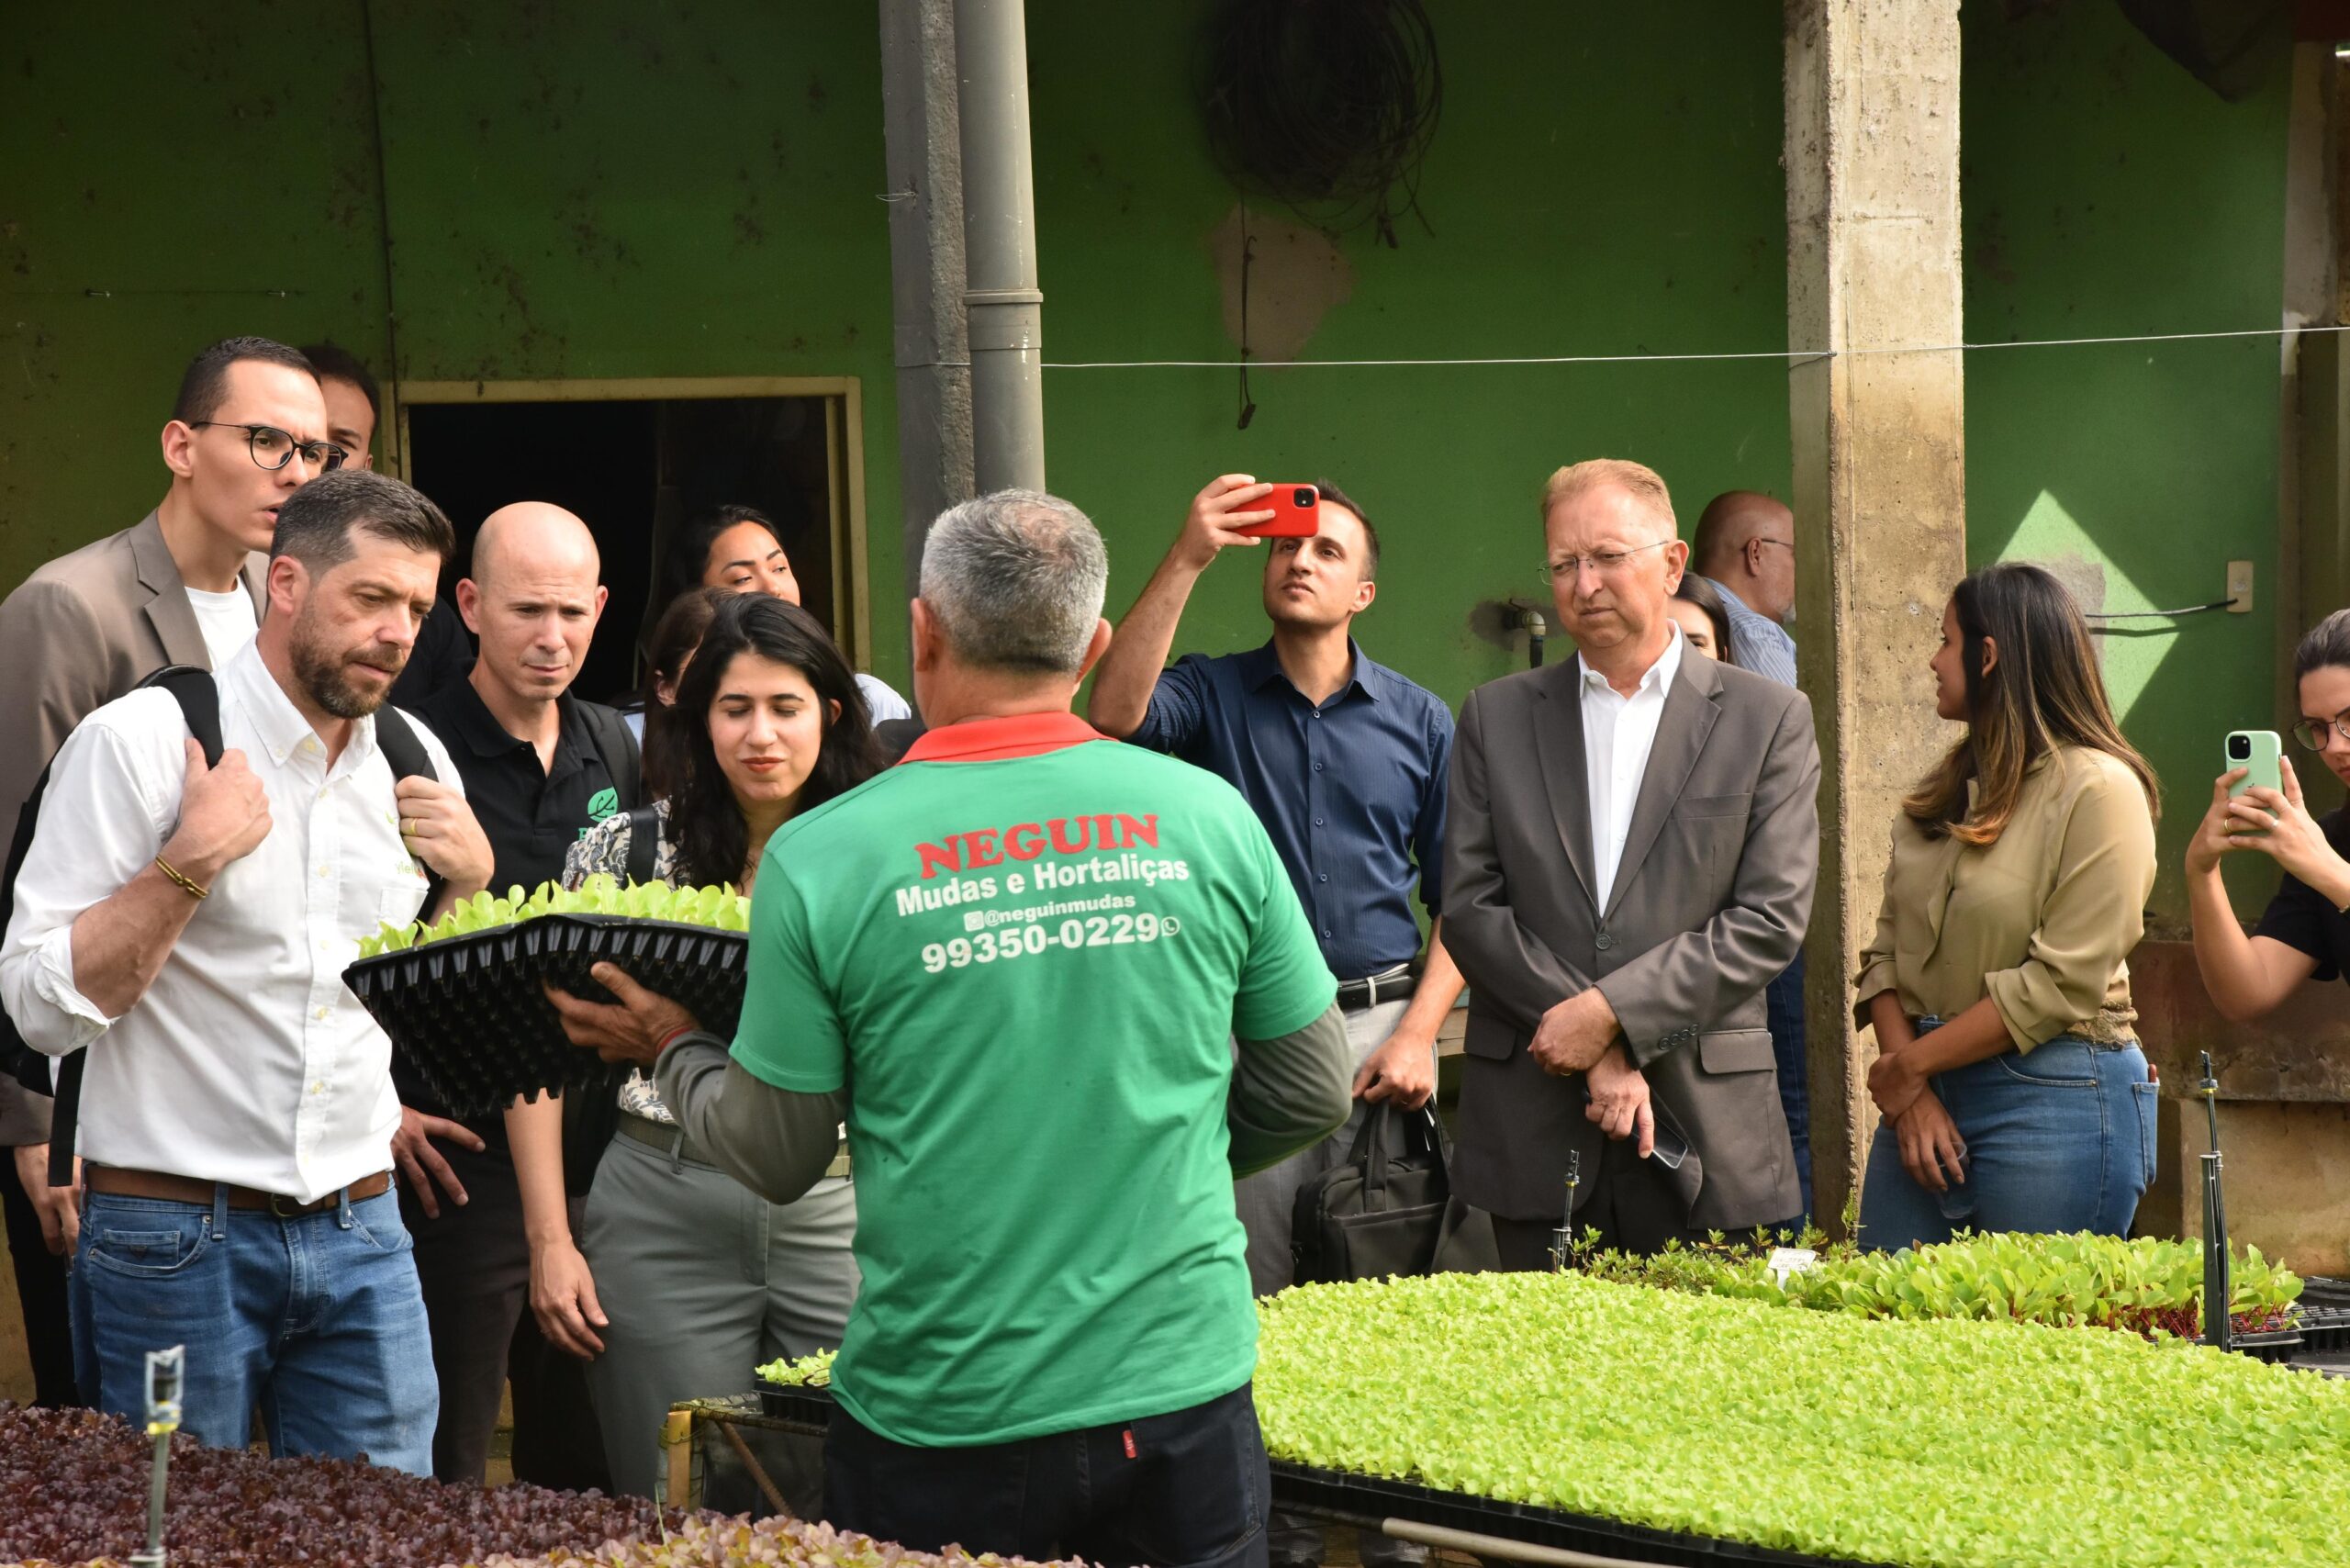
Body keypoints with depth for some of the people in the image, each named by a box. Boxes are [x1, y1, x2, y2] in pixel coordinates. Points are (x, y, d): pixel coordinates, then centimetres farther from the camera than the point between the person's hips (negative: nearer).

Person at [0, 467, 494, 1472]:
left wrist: (471, 877, 0)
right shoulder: (142, 741, -8)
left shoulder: (414, 761, 9)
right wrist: (190, 862, -19)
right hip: (174, 1231, -5)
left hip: (361, 1230, 5)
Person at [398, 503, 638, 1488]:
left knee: (582, 1455, 14)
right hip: (465, 1156, -6)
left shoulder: (612, 750, 10)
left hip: (592, 1139, 6)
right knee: (441, 1473, 1)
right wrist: (385, 1112, -17)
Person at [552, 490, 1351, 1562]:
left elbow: (775, 1160, 0)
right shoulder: (1209, 818, -4)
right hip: (1183, 1391, 1)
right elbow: (1310, 1096, 5)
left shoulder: (821, 857, -9)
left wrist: (673, 1051, 20)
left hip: (939, 1426, -1)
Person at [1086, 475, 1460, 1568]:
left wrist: (1420, 1032, -5)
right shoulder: (1213, 696, 5)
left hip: (1380, 1024, 1)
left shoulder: (1417, 721, 8)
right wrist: (1188, 559, -21)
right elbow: (1115, 712, -18)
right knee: (1266, 1290, 4)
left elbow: (1456, 899, 7)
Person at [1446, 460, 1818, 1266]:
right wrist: (1600, 1051, -9)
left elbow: (1771, 918, -4)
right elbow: (1470, 906, 2)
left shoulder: (1766, 717, 4)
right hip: (1534, 1134, 1)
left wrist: (1613, 1011, -12)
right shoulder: (1497, 716, 10)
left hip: (1706, 1133, -1)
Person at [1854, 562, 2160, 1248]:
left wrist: (1907, 1067, -10)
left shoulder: (2098, 788, -8)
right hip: (1924, 1095, 6)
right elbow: (1886, 946, 8)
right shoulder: (1943, 791, 13)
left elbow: (2062, 986, -14)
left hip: (2055, 1105, -6)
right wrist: (1907, 1086, -8)